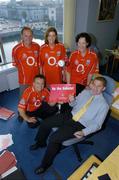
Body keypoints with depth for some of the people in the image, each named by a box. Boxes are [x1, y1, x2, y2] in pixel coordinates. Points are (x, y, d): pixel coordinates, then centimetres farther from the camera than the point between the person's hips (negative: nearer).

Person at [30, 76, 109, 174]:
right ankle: (40, 143, 30)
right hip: (70, 115, 6)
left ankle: (46, 164, 9)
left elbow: (97, 124, -9)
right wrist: (72, 101, -9)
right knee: (45, 123, -1)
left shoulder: (103, 105, -10)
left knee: (54, 138, -19)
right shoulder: (85, 91, 5)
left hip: (80, 125, -6)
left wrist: (84, 132, -22)